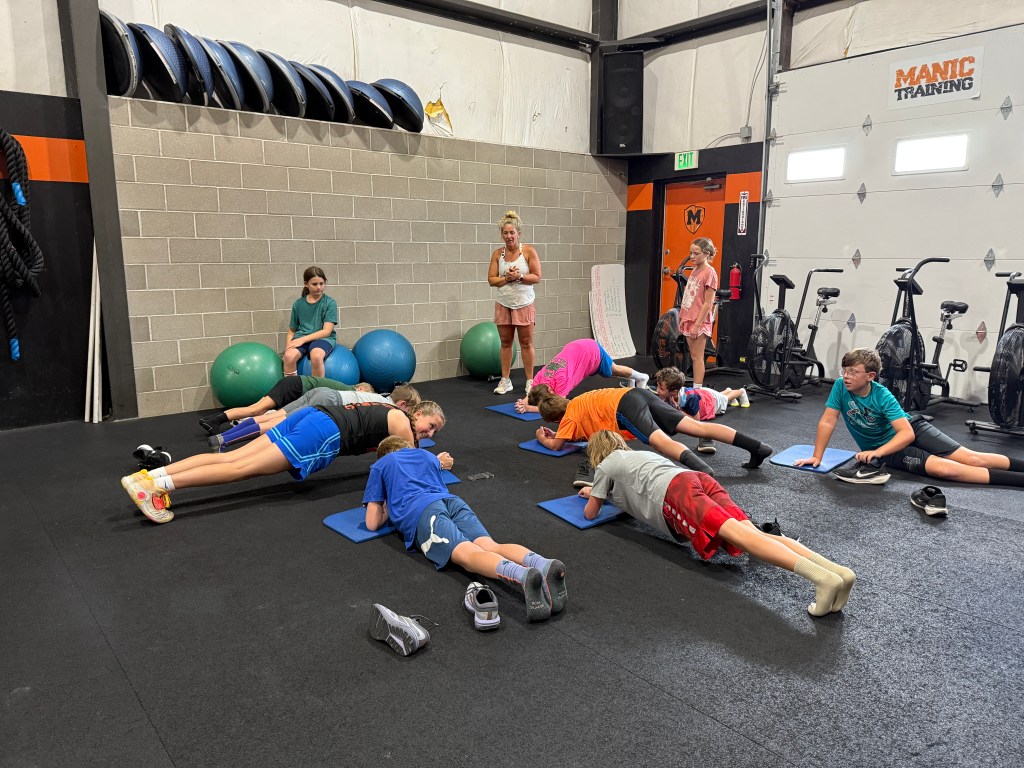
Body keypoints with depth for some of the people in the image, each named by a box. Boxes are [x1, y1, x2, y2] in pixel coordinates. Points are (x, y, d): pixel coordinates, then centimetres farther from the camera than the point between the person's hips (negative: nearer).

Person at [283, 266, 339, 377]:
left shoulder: (330, 303, 1)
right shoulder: (298, 304, 11)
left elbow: (326, 331, -7)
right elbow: (292, 330, 17)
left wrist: (303, 339, -16)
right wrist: (288, 346, -2)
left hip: (323, 338, -2)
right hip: (301, 337, 3)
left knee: (316, 356, -38)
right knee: (289, 356, -32)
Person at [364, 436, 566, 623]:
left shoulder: (380, 465, 28)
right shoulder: (427, 455, 39)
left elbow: (372, 523, 23)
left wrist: (389, 504, 43)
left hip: (419, 511, -4)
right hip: (451, 500, 4)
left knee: (468, 554, -27)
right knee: (489, 546, -19)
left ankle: (521, 575, -57)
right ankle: (543, 564, -50)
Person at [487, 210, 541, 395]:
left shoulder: (529, 251, -4)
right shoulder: (498, 254, 4)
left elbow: (537, 277, -7)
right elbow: (491, 280, 1)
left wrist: (519, 277, -19)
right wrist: (507, 278, -14)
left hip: (524, 304, -3)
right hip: (503, 304, 3)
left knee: (526, 343, 3)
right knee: (505, 342, 8)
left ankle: (530, 381, 12)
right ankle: (505, 380, 16)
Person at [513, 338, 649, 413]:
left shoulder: (561, 379, -41)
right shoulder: (540, 377, -25)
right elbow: (529, 395, -22)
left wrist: (529, 408, -48)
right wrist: (523, 403, -45)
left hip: (592, 350, -6)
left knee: (614, 370, 22)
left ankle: (641, 377, 52)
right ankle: (631, 380, 60)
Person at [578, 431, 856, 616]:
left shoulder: (605, 466, 24)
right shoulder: (639, 454, 44)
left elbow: (590, 513, 31)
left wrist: (594, 496, 53)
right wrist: (598, 491, 71)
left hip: (675, 492, -7)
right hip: (700, 479, 7)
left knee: (738, 534, -26)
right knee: (751, 534, -13)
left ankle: (822, 577, -47)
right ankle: (834, 569, -35)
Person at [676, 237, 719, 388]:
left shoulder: (709, 272, -11)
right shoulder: (695, 270, 13)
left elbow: (708, 303, -15)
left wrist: (697, 325, -18)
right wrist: (682, 320, 14)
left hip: (699, 322, -8)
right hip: (689, 320, 8)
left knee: (697, 357, -5)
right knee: (694, 357, 10)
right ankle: (696, 388, 15)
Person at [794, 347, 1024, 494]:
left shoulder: (882, 396, -22)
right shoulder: (840, 387, -18)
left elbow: (907, 433, -27)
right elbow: (827, 422, -16)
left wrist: (876, 453, -38)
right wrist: (817, 457, -21)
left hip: (912, 428, 0)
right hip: (887, 449, 0)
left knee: (972, 459, -10)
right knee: (943, 469, -20)